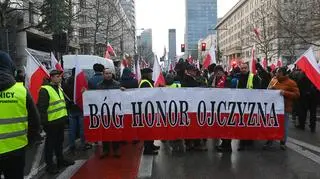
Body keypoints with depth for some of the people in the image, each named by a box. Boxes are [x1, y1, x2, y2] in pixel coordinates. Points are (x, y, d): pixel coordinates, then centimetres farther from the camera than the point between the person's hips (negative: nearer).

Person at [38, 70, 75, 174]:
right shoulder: (45, 90, -14)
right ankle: (50, 165, 15)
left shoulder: (59, 89, 15)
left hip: (61, 121, 9)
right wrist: (44, 122, -21)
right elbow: (41, 108, -19)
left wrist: (66, 115, 20)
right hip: (51, 122, -8)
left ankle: (60, 160, 33)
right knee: (50, 144, 4)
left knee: (59, 141, 20)